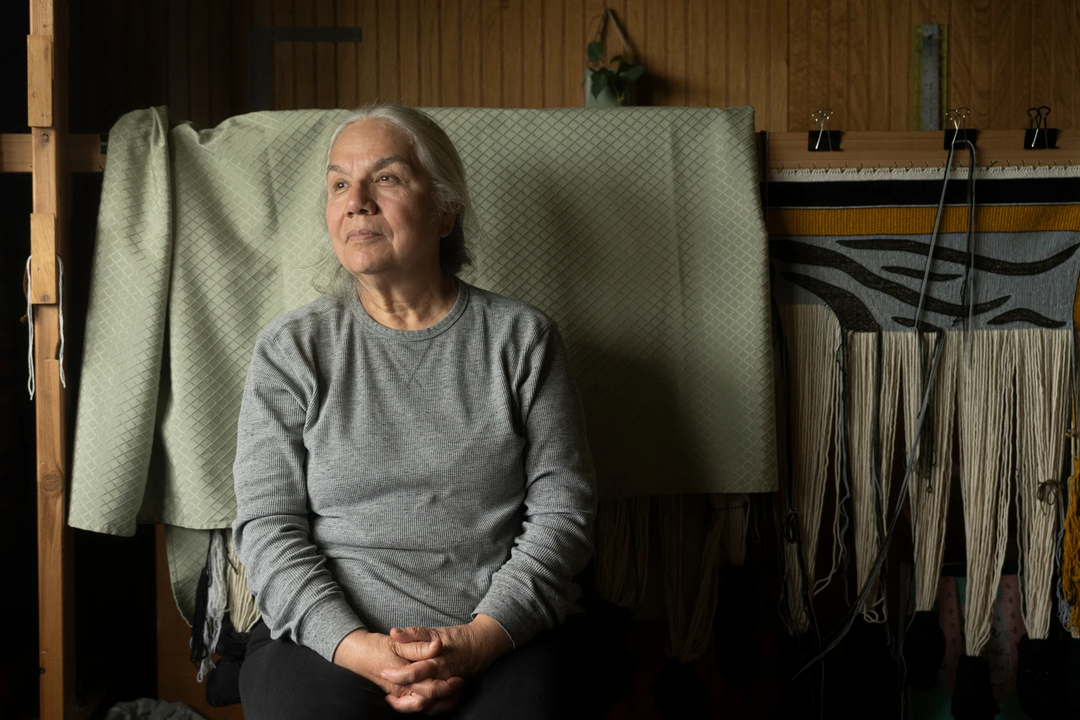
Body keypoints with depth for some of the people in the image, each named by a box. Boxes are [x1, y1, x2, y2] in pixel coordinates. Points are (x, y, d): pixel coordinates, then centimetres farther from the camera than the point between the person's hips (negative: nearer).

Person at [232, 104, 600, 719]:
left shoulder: (523, 338, 8)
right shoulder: (292, 349, 8)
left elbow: (563, 512, 2)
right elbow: (267, 526, 2)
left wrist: (477, 642, -13)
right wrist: (359, 649, -14)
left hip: (509, 633, 0)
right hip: (329, 637, 0)